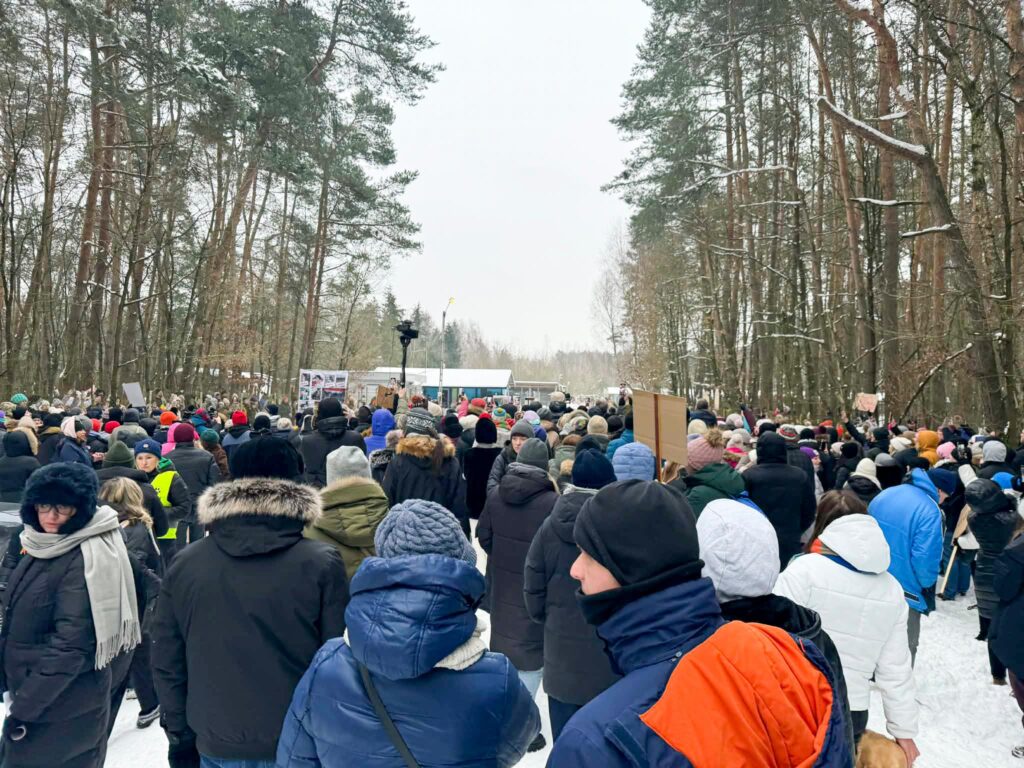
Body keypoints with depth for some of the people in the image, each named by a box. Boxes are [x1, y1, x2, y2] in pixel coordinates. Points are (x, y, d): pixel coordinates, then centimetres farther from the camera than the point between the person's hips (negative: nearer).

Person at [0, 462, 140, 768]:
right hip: (28, 691, 8)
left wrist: (24, 706, -19)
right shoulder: (44, 547, 3)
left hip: (65, 706, -8)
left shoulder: (86, 560, -23)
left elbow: (70, 646, -24)